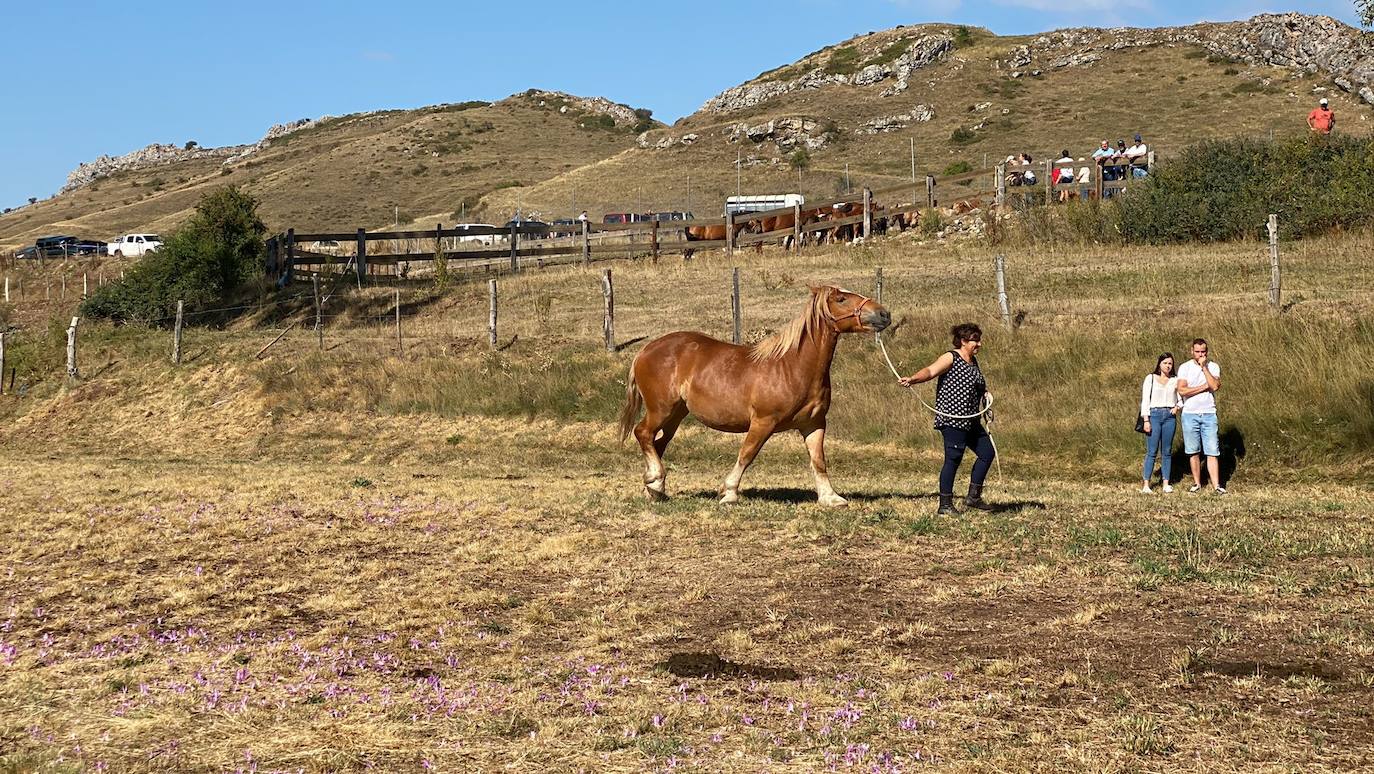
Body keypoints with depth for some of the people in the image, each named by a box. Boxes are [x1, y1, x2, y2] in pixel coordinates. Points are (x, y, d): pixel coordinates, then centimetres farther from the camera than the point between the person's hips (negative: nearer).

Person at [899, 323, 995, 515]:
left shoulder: (973, 361, 18)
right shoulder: (951, 358, -8)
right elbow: (930, 371, -24)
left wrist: (985, 392, 11)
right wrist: (912, 379, -43)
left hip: (971, 421, 9)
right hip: (952, 419, -9)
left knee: (987, 452, 12)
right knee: (953, 459, -9)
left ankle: (973, 497, 23)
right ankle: (945, 505, -4)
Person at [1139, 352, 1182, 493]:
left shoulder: (1175, 380, 11)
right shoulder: (1150, 378, 3)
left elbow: (1181, 399, 21)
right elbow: (1145, 399, -1)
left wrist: (1177, 407, -2)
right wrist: (1146, 420, -9)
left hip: (1170, 416, 3)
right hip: (1154, 415, -3)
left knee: (1167, 451, 5)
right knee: (1152, 451, -7)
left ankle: (1166, 484, 8)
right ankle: (1146, 485, -7)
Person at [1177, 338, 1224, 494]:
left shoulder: (1213, 367, 5)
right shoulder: (1184, 368, 1)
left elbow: (1215, 386, -13)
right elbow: (1182, 390, -11)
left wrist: (1204, 367, -11)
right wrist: (1204, 387, -10)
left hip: (1209, 414, 0)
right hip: (1190, 415, 0)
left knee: (1212, 451, -4)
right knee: (1193, 451, 5)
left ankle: (1216, 485, -6)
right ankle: (1197, 483, 14)